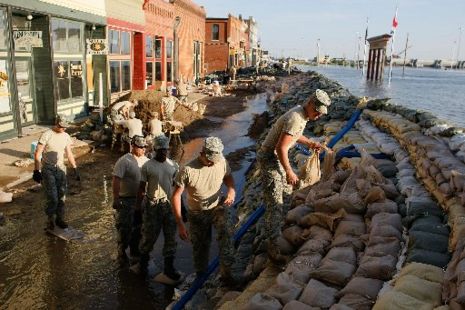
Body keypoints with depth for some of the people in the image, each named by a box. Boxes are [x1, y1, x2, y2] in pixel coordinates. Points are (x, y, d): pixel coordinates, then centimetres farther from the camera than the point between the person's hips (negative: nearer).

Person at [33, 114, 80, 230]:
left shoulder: (66, 136, 3)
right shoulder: (46, 135, -13)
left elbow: (69, 154, 12)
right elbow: (37, 154, -12)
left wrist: (75, 169, 9)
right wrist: (36, 171, -16)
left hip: (61, 168, 5)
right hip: (48, 169, -5)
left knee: (61, 196, 8)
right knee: (52, 198, -7)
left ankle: (60, 219, 22)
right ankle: (50, 220, 13)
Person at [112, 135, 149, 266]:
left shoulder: (145, 160, 3)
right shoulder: (124, 161, -17)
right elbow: (116, 181, -18)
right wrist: (116, 200, -19)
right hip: (126, 200, -6)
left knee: (138, 227, 18)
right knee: (125, 229, 2)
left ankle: (135, 251, 35)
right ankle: (121, 254, 20)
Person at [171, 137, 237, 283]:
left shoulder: (222, 162, -16)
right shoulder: (187, 170, -26)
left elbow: (228, 177, 6)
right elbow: (176, 196, -20)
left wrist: (231, 190, -17)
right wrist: (180, 224, -22)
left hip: (217, 207, 1)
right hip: (197, 214, -1)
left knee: (224, 234, -26)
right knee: (200, 246, 12)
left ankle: (226, 271, -21)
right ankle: (201, 276, 34)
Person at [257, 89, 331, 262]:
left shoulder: (302, 114, 5)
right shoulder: (296, 119, -27)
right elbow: (281, 148, -28)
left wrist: (309, 143, 11)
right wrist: (289, 172, -22)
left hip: (277, 157, 11)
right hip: (270, 158, -11)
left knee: (279, 191, 27)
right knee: (275, 202, -13)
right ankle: (273, 245, -10)